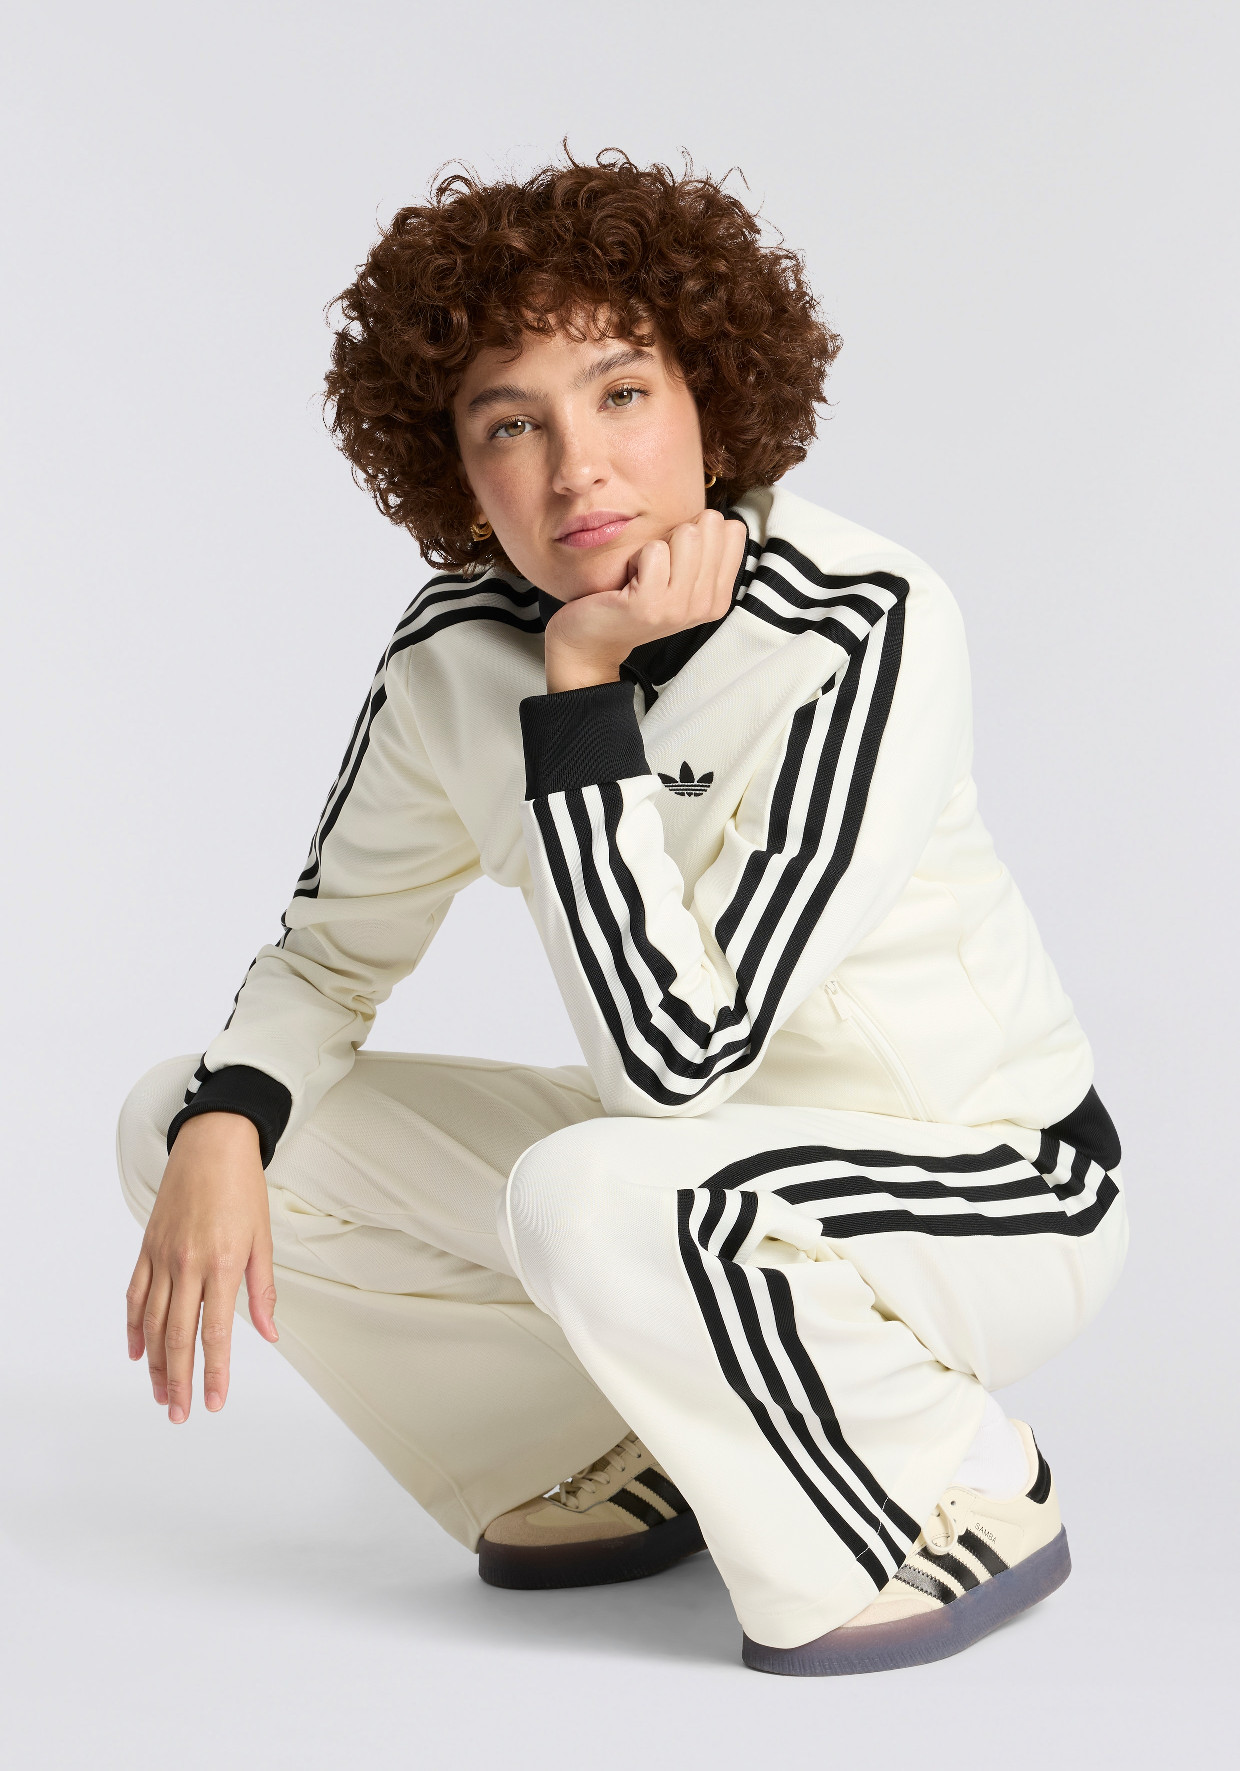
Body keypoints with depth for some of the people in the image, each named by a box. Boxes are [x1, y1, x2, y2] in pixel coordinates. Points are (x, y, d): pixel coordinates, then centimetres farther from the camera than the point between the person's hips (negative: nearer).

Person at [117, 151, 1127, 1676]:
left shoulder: (869, 631, -27)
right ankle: (632, 1469, 11)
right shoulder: (457, 649, -9)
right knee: (180, 1124, -3)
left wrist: (583, 685, -32)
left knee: (590, 1193, -37)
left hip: (987, 1193, -6)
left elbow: (676, 1055, -32)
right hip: (700, 1168, 6)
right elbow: (331, 952, 4)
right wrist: (221, 1131, -16)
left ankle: (966, 1504, -7)